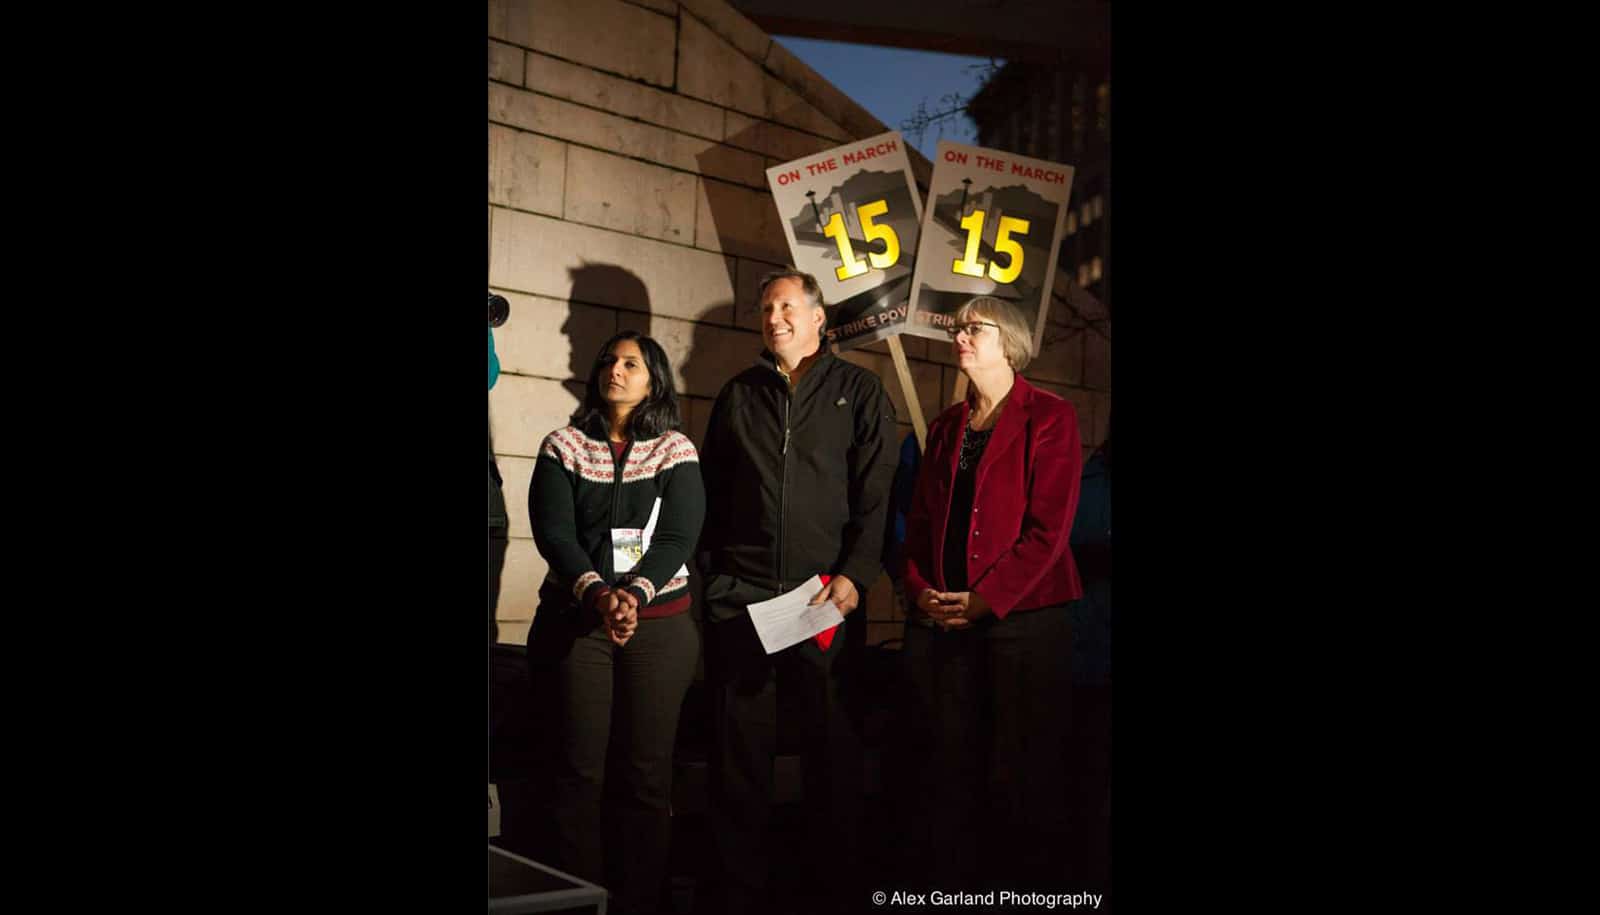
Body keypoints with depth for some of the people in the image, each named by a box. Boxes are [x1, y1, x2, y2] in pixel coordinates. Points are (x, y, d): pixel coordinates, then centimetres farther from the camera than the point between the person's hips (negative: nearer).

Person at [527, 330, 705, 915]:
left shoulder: (676, 450, 5)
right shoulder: (563, 447, 6)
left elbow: (678, 538, -5)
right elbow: (553, 533, -5)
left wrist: (635, 595, -22)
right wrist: (598, 593, -21)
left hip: (658, 622, 0)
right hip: (578, 619, 0)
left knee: (648, 770, 2)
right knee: (579, 768, 0)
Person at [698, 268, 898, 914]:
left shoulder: (858, 390, 6)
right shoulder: (738, 395, 15)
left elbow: (876, 493, -1)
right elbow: (711, 492, 16)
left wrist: (855, 574, -11)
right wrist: (713, 571, 6)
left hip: (828, 597, -2)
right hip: (739, 596, 2)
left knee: (833, 749, 4)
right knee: (738, 752, 5)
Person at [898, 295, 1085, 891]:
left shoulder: (1049, 418, -1)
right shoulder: (945, 427, 17)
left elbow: (1048, 527, -9)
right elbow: (920, 521, 14)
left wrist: (985, 599, -14)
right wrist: (920, 588, -3)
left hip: (1021, 615, -5)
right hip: (940, 618, 5)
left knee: (1020, 770, 1)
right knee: (946, 764, 7)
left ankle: (1026, 881, 15)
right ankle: (947, 879, 18)